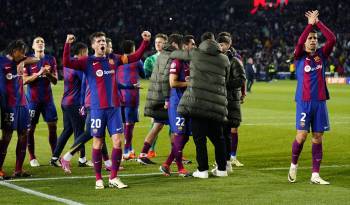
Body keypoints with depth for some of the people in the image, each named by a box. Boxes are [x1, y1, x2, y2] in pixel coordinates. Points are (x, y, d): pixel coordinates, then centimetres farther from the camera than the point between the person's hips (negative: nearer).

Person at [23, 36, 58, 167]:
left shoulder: (51, 60, 8)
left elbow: (55, 81, 6)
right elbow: (24, 80, -8)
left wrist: (49, 73, -14)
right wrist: (39, 73, -20)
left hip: (47, 99, 3)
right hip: (33, 99, -2)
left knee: (53, 126, -1)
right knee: (30, 128, -1)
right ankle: (32, 158, 7)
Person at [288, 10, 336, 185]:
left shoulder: (322, 55, 9)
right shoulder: (299, 57, 3)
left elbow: (332, 39, -4)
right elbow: (299, 43, -18)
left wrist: (318, 23, -7)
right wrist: (310, 24, -17)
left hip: (320, 102, 3)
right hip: (304, 102, -3)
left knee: (318, 138, 2)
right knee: (301, 136, -8)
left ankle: (315, 175, 6)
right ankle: (293, 165, 17)